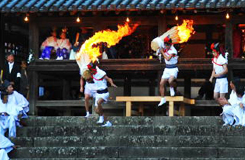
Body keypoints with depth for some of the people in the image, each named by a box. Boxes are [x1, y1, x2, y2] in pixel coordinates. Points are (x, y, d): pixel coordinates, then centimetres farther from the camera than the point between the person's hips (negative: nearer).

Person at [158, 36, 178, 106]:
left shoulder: (173, 50, -18)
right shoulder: (165, 48, 3)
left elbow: (168, 58, -26)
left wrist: (162, 52, -17)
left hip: (173, 69, -7)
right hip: (167, 69, 7)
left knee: (170, 81, -32)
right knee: (161, 84, 2)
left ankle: (172, 89, 3)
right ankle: (163, 99, 14)